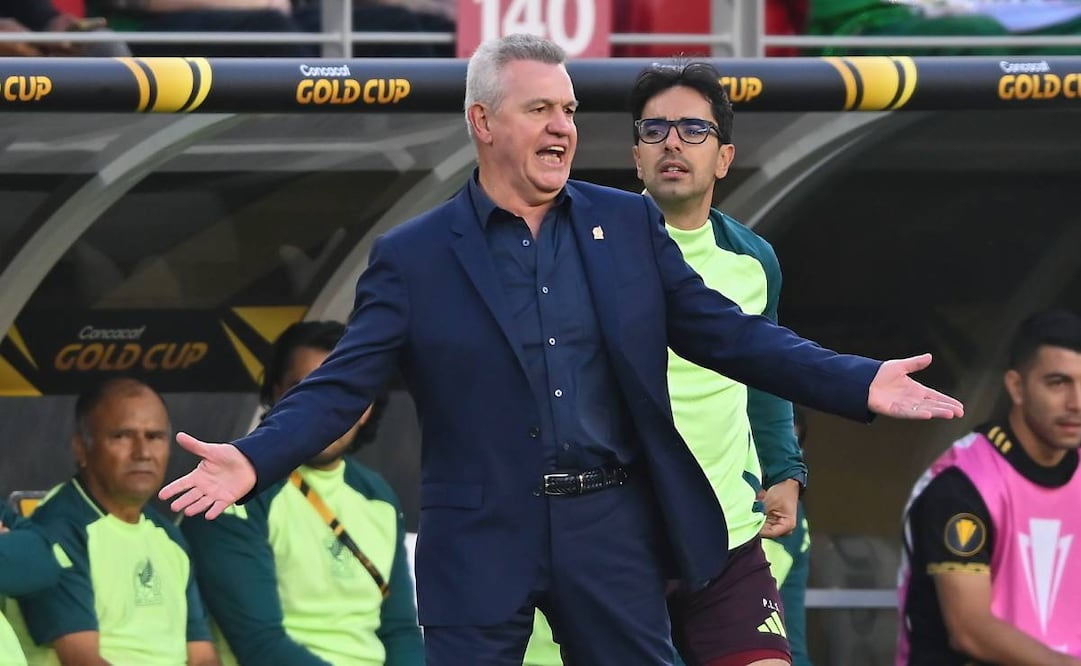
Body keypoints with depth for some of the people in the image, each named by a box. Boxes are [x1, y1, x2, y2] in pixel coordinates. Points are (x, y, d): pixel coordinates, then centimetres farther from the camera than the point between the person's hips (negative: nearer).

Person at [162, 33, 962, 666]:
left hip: (612, 529, 2)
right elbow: (342, 384, -6)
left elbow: (729, 334, 7)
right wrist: (253, 460, -24)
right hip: (482, 537, -2)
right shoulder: (413, 257, -1)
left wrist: (861, 384, -3)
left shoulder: (629, 225, 7)